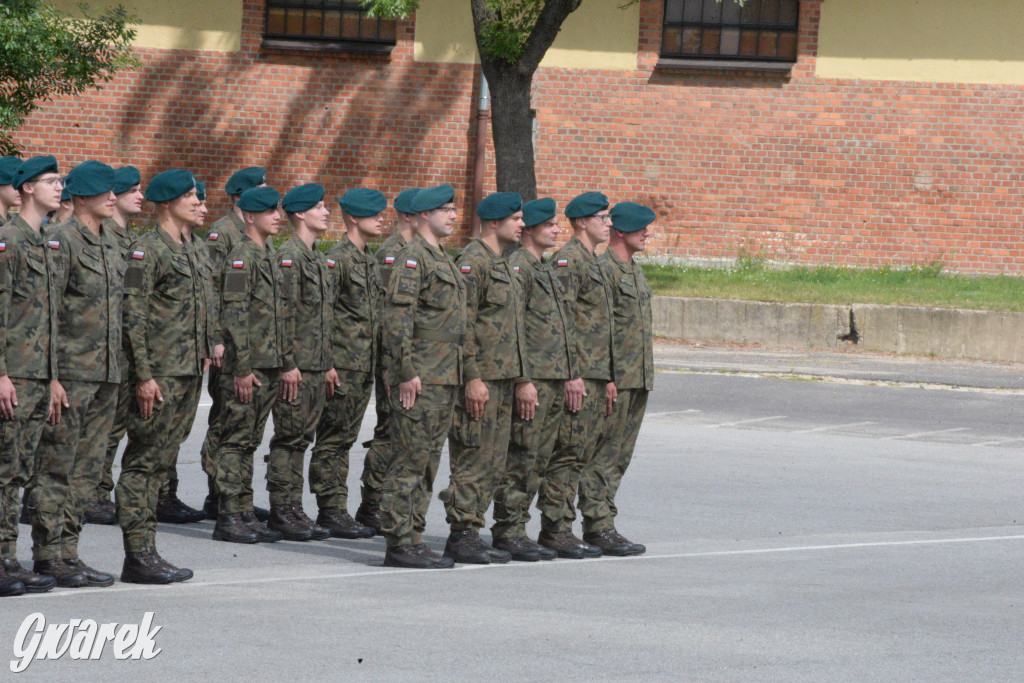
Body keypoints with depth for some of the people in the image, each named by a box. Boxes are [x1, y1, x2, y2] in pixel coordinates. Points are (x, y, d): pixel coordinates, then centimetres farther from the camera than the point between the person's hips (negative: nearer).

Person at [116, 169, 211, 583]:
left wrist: (204, 356, 18)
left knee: (161, 463, 10)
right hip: (160, 374, -9)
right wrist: (143, 375, -19)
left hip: (188, 373, 9)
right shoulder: (147, 251, -11)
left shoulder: (189, 253, 17)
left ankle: (145, 554, 13)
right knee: (144, 462, -7)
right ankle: (139, 556, -7)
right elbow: (133, 316, -16)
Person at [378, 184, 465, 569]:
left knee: (428, 463, 10)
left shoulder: (442, 260, 19)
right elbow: (397, 317, -18)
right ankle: (399, 545, -8)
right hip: (420, 379, -10)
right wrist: (406, 372, -21)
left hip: (445, 379, 10)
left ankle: (413, 540, 14)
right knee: (409, 461, -8)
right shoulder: (413, 259, -11)